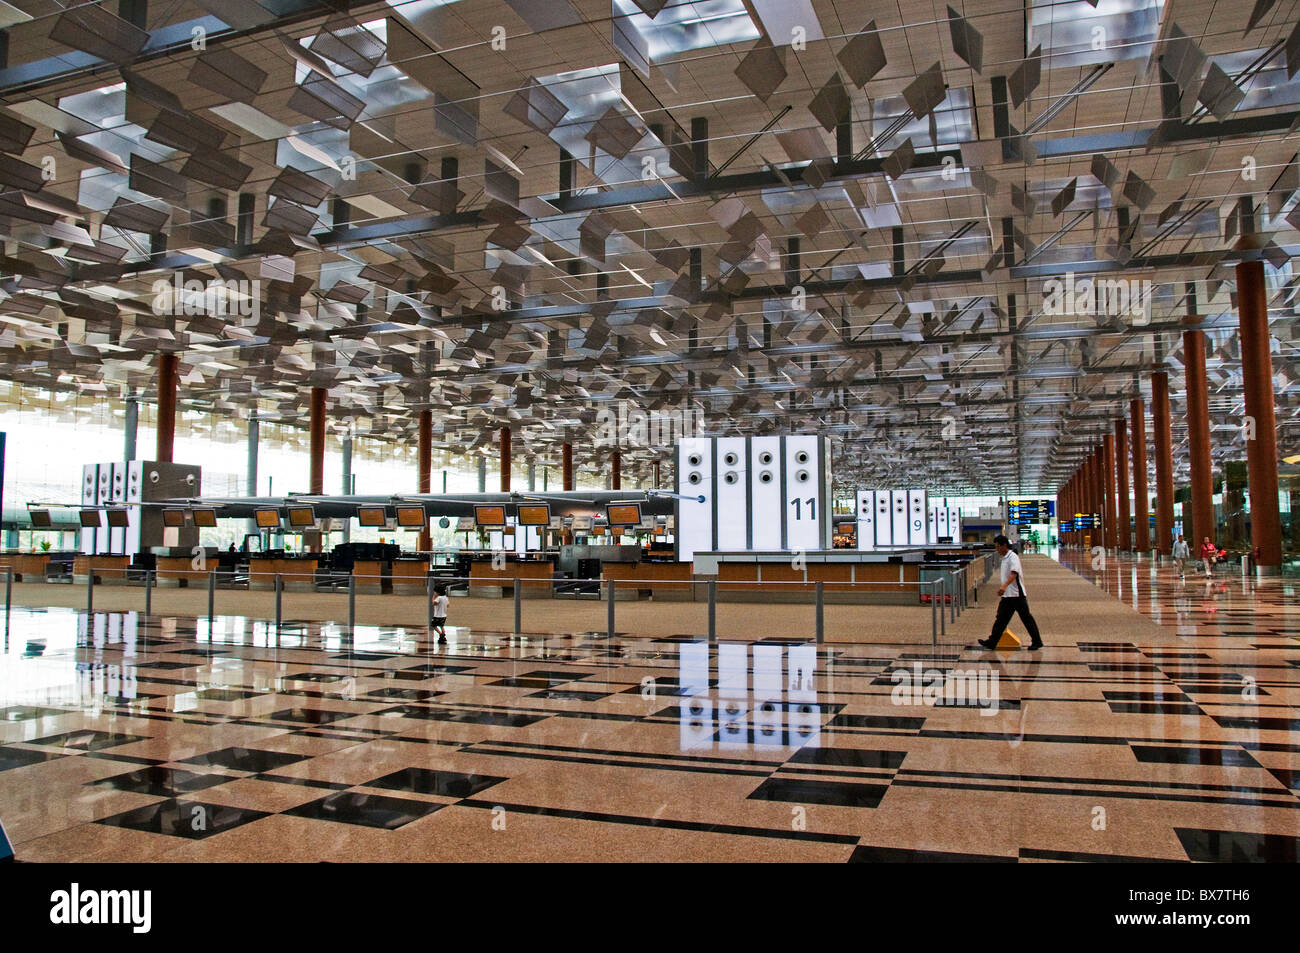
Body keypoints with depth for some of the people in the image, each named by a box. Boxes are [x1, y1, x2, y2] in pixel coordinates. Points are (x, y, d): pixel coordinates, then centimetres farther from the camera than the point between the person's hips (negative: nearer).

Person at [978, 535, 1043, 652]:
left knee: (1026, 618, 2)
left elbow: (1014, 574, -29)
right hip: (1007, 595, 9)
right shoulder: (1005, 558, 13)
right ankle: (992, 642, 5)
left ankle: (1037, 642, 13)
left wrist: (1004, 586, -43)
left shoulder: (1013, 557, -15)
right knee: (1001, 618, 6)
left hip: (1017, 595, -9)